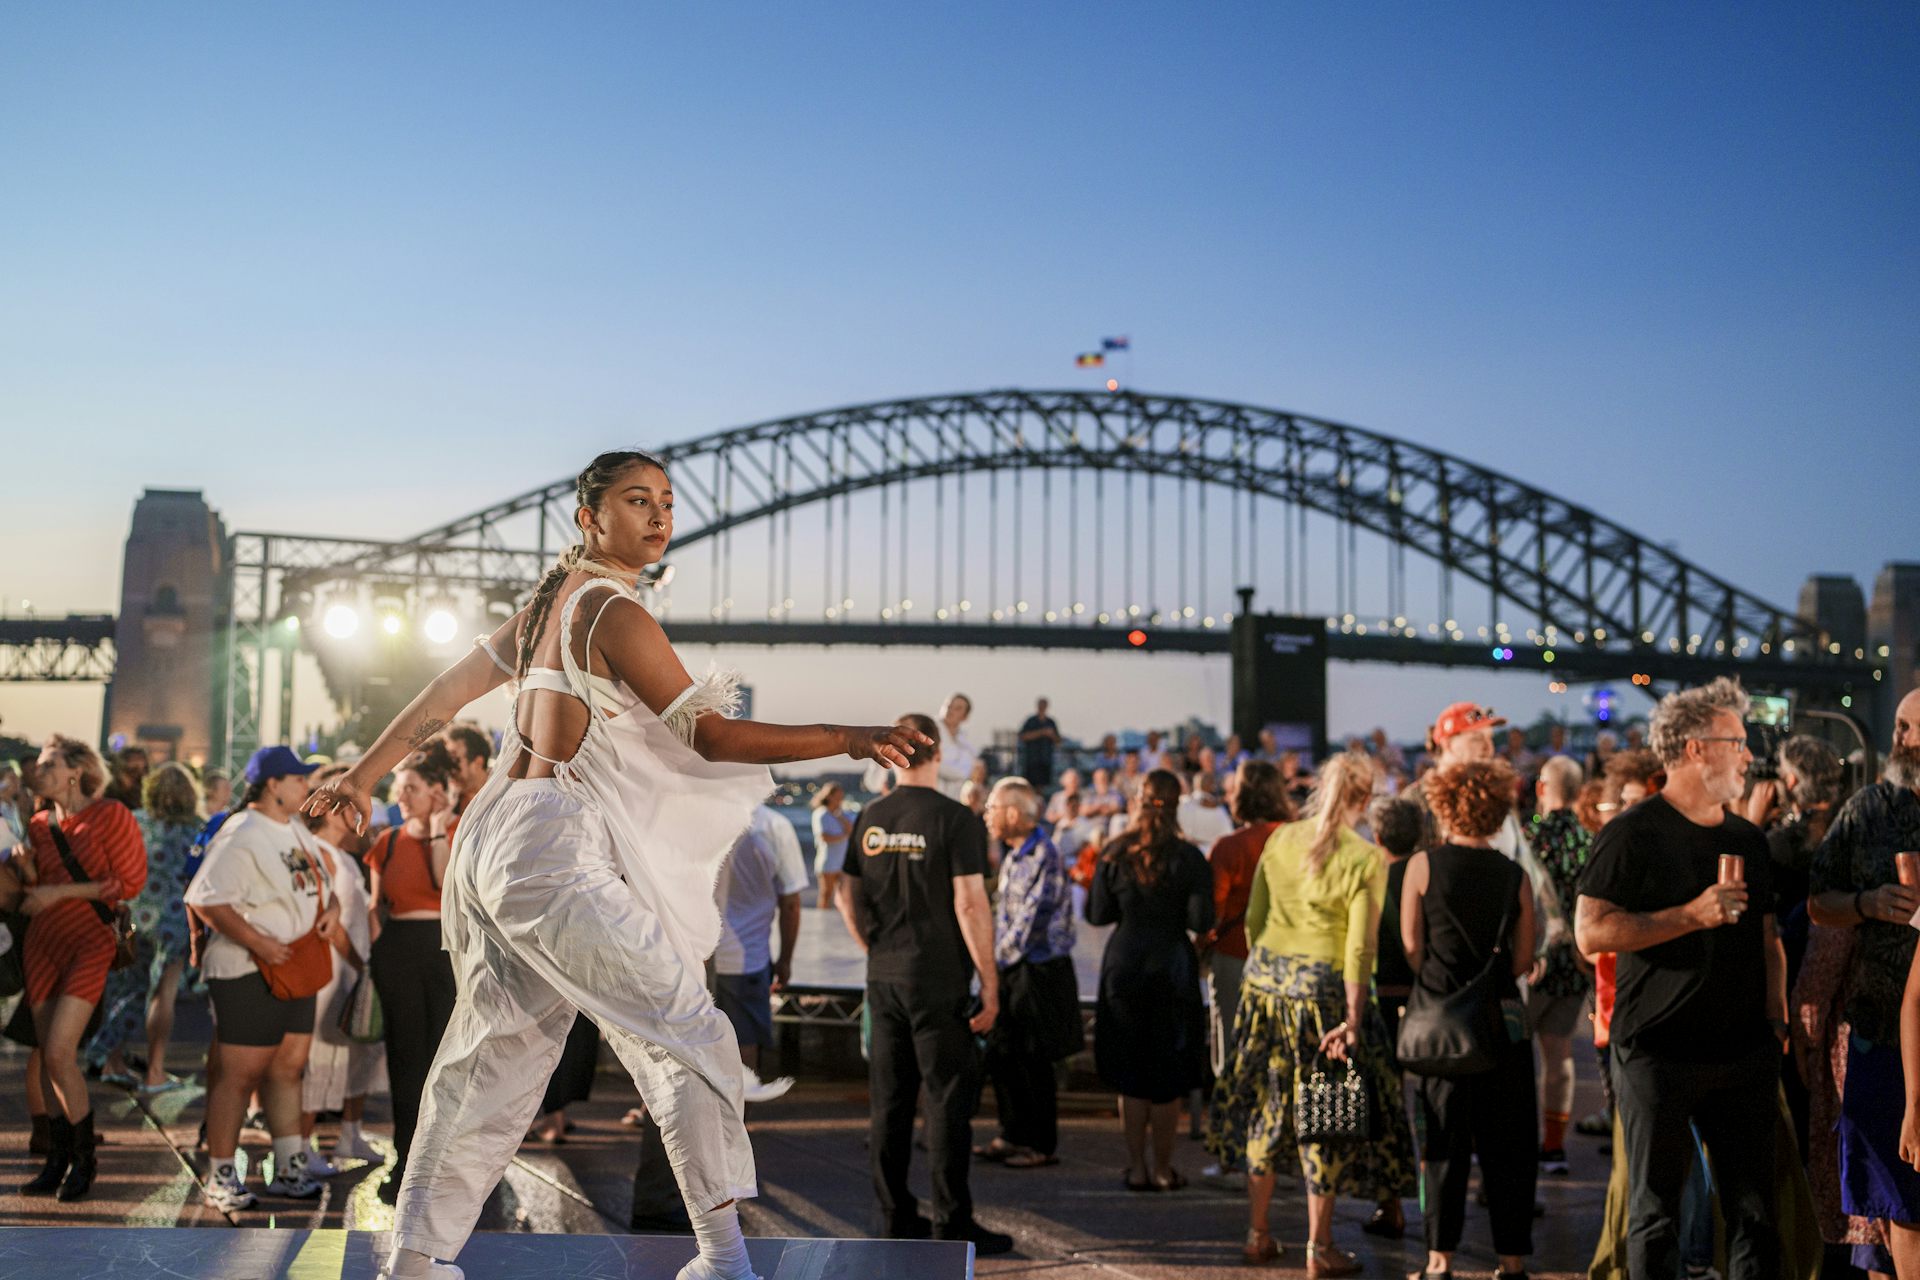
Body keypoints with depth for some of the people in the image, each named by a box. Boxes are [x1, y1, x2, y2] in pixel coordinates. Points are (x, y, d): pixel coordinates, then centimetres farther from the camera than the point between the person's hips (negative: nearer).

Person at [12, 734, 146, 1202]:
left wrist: (59, 891, -11)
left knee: (59, 1052, -14)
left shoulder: (109, 816, -6)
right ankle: (58, 1162, 16)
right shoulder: (39, 825, 13)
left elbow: (129, 882, -9)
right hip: (43, 943, 6)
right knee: (48, 1056, 6)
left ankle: (84, 1162, 2)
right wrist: (25, 870, 0)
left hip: (89, 941, -6)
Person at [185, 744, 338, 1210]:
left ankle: (289, 1170, 20)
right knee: (240, 1072, -3)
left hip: (296, 968, 9)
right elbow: (205, 899, -21)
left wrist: (331, 908, 2)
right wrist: (257, 943, -24)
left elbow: (319, 883, 25)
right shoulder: (240, 836, -15)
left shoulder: (298, 830, 14)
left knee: (289, 1067, 12)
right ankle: (220, 1177, 7)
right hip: (248, 973, -9)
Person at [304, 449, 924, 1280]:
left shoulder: (551, 600, 16)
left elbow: (451, 687, 22)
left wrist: (365, 773, 31)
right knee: (689, 1034, -4)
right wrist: (846, 740, -13)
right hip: (557, 852, -9)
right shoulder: (612, 611, -11)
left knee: (497, 1055, 15)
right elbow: (712, 737, -13)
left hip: (497, 838, 9)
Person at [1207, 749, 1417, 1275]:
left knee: (1267, 1104, 15)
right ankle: (1319, 1247, 12)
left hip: (1265, 980, 5)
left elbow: (1253, 919, 8)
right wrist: (1352, 1019, -15)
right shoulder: (1366, 860, -10)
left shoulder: (1281, 840, 4)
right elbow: (1359, 948, -15)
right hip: (1322, 988, -4)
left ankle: (1258, 1234, 24)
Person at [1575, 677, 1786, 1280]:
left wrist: (1776, 1018, 8)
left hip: (1744, 1053, 6)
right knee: (1656, 1212, 3)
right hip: (1658, 1053, -6)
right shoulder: (1633, 833, -7)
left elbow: (1767, 937, 20)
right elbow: (1591, 932, -14)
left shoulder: (1748, 839, 14)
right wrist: (1691, 915, -19)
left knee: (1756, 1207, 7)